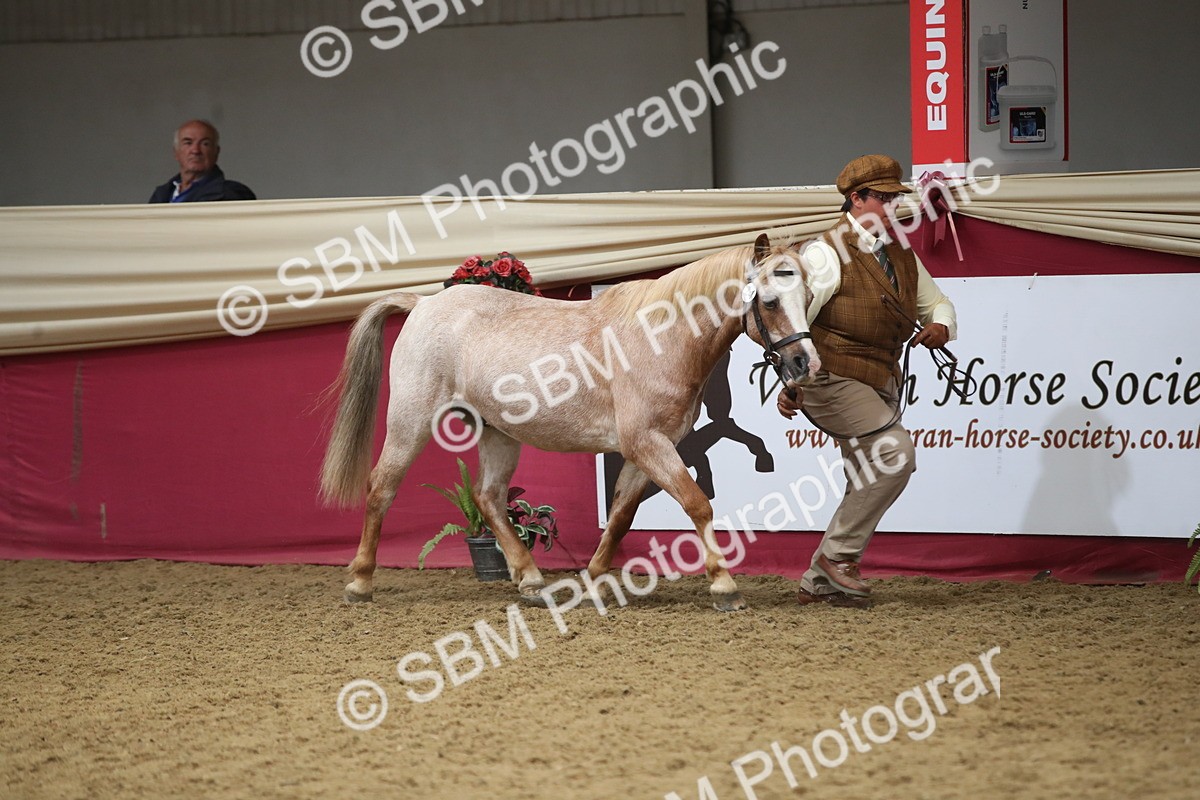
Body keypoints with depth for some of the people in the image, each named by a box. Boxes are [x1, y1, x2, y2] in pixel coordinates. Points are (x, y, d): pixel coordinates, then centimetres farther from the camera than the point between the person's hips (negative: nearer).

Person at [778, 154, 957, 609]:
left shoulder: (902, 256, 14)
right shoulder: (828, 255, -10)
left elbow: (936, 303, 18)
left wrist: (940, 327, -7)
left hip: (880, 384, 9)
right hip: (832, 380, -9)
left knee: (867, 489, 9)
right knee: (894, 454, -22)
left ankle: (819, 582, 19)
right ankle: (838, 554, -11)